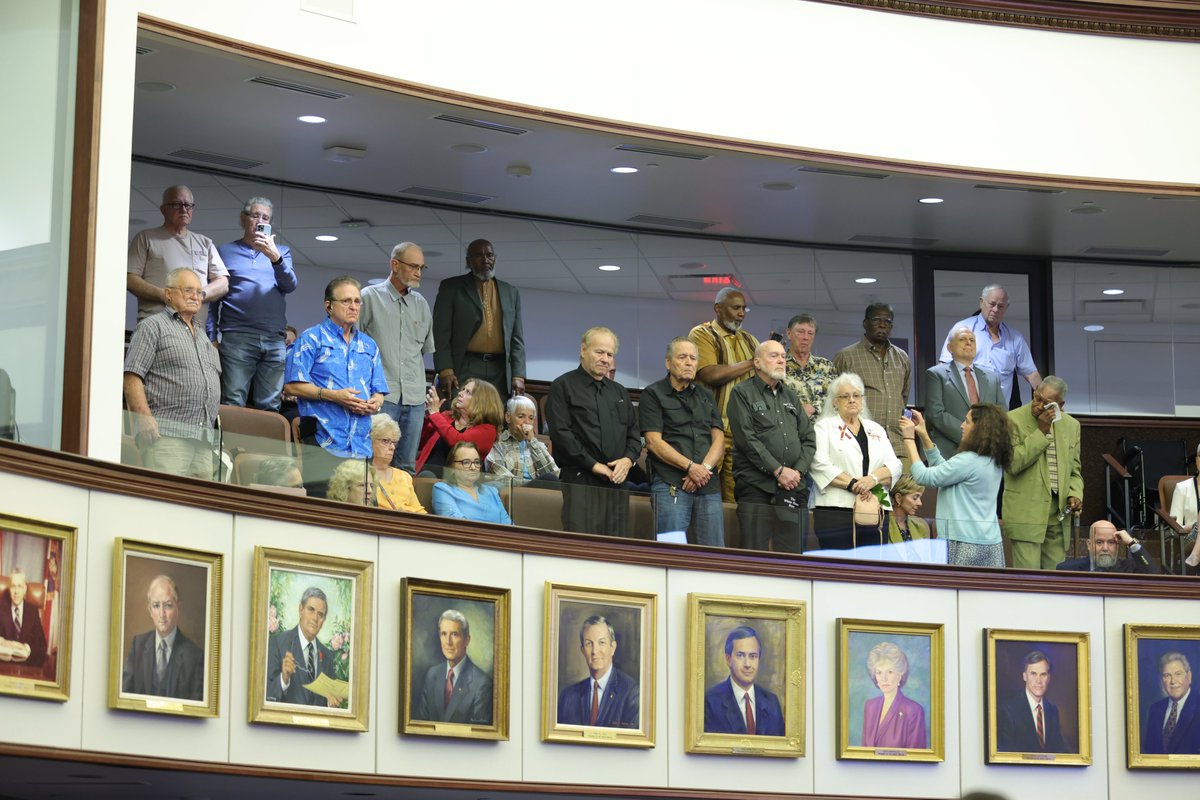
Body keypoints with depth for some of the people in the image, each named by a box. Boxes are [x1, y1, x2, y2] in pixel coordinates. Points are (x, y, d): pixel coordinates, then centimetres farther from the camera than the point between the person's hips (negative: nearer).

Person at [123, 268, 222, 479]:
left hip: (205, 439, 7)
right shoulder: (153, 327, 6)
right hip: (166, 434, -7)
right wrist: (145, 418, -16)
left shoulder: (203, 335, 29)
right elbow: (132, 377, -5)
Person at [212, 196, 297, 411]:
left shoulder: (281, 251, 21)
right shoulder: (225, 252, 15)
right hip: (237, 337, -2)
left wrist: (274, 257, -13)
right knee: (233, 405, -11)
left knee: (269, 407, -2)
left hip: (274, 340, 2)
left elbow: (290, 286, 4)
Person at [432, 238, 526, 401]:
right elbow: (441, 333, 2)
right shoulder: (451, 288, 9)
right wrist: (446, 372, -9)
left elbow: (516, 338, 16)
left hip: (499, 373, 3)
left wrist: (518, 376, 5)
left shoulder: (510, 293, 18)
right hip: (465, 369, -3)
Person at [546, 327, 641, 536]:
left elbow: (634, 434, 21)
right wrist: (593, 465, -12)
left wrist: (628, 459, -1)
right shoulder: (563, 386, 3)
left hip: (617, 482, 6)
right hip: (580, 481, -6)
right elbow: (560, 433, -8)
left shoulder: (619, 392, 23)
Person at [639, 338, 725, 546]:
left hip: (708, 485, 5)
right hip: (670, 485, -5)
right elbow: (654, 442, -6)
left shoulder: (706, 396, 21)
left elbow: (719, 439, 12)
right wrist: (690, 467, -15)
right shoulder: (653, 394, 4)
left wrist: (704, 468, -8)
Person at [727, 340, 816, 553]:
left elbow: (808, 439, 16)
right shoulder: (742, 394, 2)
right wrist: (779, 471, -13)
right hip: (757, 488, -6)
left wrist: (798, 471, -2)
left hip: (793, 489, 6)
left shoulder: (791, 397, 21)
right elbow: (747, 439, -9)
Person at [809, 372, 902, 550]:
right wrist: (853, 484, -14)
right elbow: (820, 465, -7)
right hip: (836, 511, -4)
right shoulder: (824, 427, 9)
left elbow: (894, 466, 10)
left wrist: (874, 478, -11)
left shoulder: (876, 429, 21)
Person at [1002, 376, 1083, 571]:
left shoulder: (1071, 425, 12)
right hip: (1026, 513, -5)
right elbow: (1013, 464, -15)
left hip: (1058, 513, 5)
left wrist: (1075, 495, 0)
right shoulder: (1014, 419, -4)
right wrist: (1041, 432, -15)